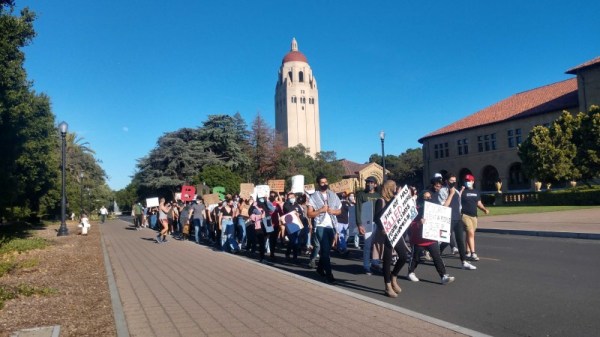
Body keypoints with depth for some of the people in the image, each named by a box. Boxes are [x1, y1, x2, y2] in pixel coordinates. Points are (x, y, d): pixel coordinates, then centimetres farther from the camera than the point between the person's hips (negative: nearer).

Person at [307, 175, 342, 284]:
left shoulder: (333, 195, 10)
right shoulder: (314, 197, -2)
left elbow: (339, 211, 13)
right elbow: (310, 214, -4)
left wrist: (332, 211, -7)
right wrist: (320, 210, -16)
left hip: (332, 226, 5)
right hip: (321, 226, -4)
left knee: (326, 250, 14)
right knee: (325, 250, -9)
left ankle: (320, 268, 34)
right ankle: (329, 275, -6)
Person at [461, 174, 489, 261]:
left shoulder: (476, 192, 15)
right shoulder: (462, 192, -5)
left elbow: (478, 203, 21)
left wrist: (484, 209, 6)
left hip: (474, 216, 6)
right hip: (465, 215, -6)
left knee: (469, 234, 12)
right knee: (471, 233, -13)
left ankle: (468, 252, 21)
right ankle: (473, 253, -13)